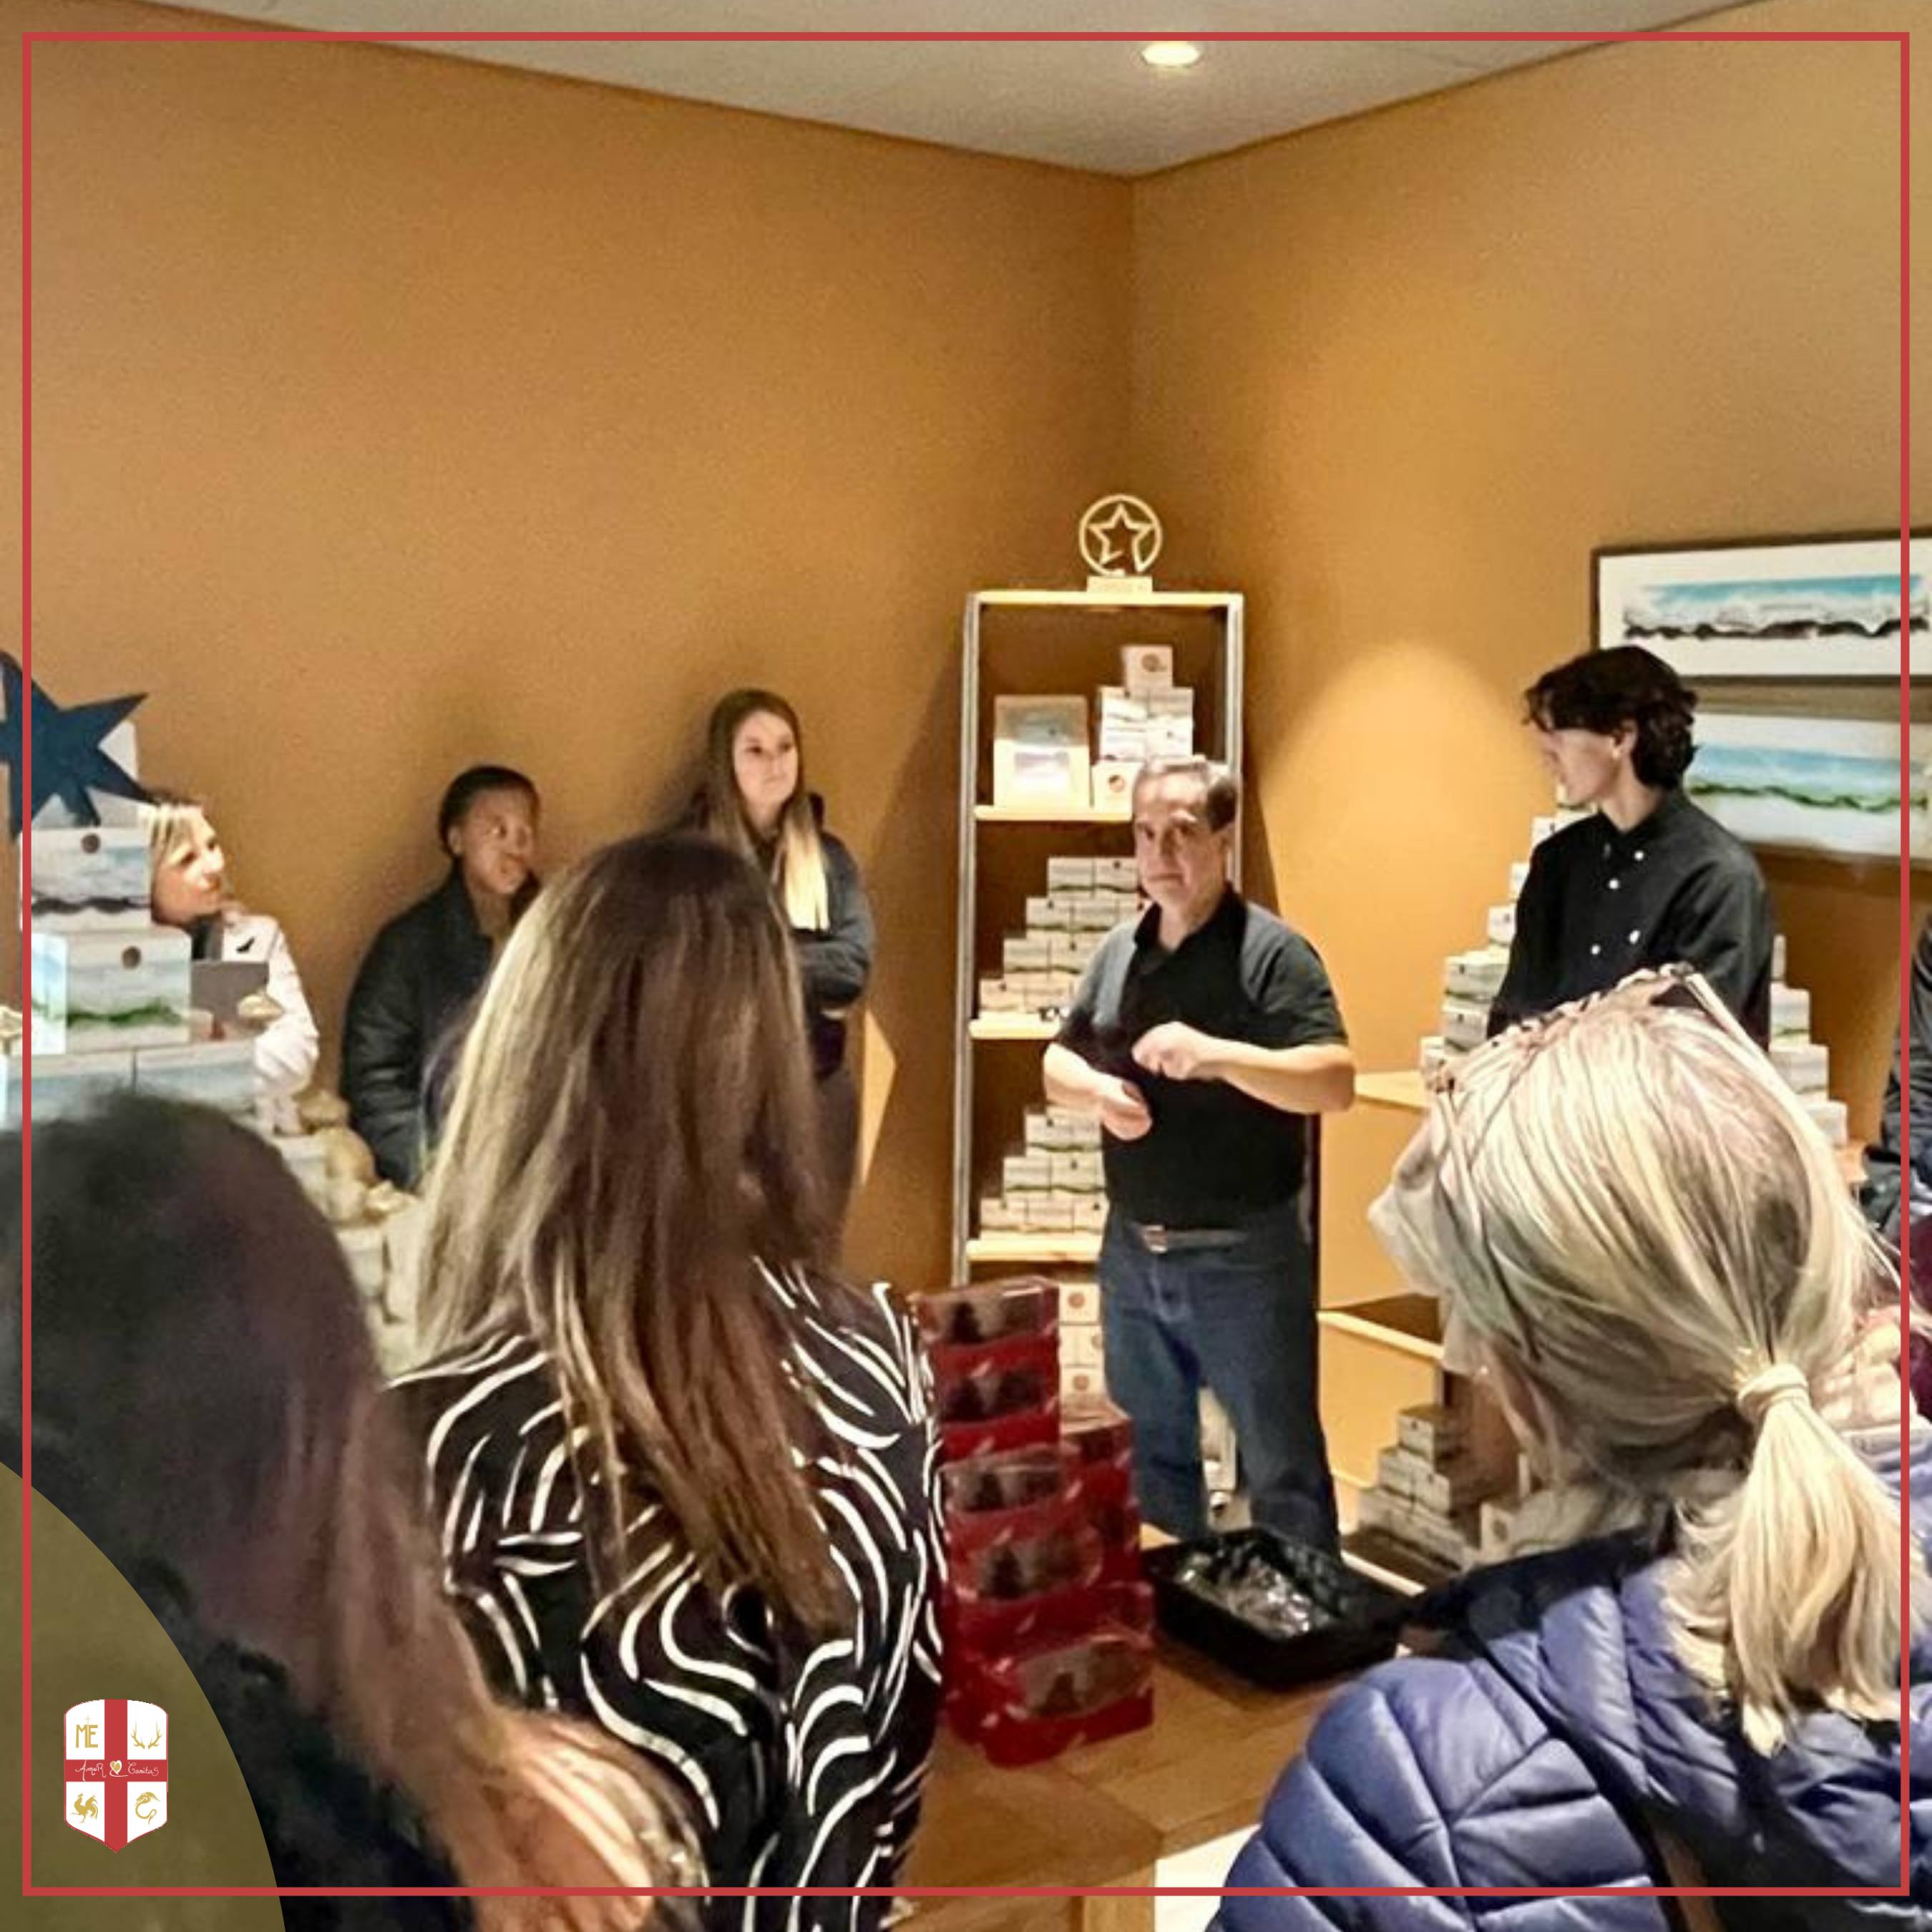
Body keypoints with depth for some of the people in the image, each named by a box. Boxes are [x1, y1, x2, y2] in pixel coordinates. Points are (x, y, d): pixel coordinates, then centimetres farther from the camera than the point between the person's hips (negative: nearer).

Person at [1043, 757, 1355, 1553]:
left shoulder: (1271, 952, -13)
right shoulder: (1119, 949, 7)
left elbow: (1335, 1082, -21)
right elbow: (1058, 1063, 14)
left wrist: (1218, 1055, -34)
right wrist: (1096, 1090, -9)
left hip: (1243, 1256, -6)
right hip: (1133, 1251, 6)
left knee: (1282, 1469, 5)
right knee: (1149, 1454, 20)